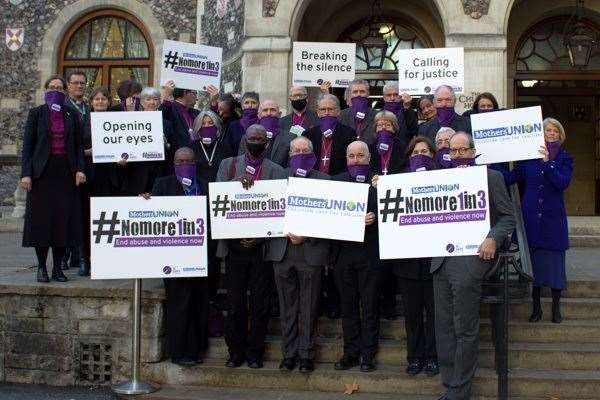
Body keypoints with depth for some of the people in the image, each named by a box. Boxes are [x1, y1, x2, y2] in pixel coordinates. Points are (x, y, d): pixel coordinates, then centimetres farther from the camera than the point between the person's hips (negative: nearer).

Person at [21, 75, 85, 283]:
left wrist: (80, 169, -5)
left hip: (65, 172, 2)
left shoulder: (72, 115, 10)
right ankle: (42, 267, 8)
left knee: (64, 219, 1)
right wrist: (26, 173, -8)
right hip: (42, 172, -2)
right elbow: (27, 145, 1)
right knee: (41, 219, -1)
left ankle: (58, 267, 10)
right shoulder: (36, 113, 5)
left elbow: (79, 145, 9)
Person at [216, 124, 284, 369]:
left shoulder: (276, 171, 6)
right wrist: (237, 182, -20)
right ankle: (235, 351, 17)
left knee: (260, 303, 4)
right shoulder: (228, 165, 11)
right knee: (234, 301, 5)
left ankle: (254, 353, 15)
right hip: (234, 243, 1)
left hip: (262, 245, -1)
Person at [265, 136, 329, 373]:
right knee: (287, 307, 8)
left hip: (311, 251, -2)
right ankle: (289, 353, 16)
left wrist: (306, 236, -13)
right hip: (281, 250, 2)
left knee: (309, 307, 3)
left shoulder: (323, 180, 5)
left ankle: (306, 354, 12)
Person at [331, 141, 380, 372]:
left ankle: (368, 354, 11)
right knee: (348, 305, 10)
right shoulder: (335, 181, 11)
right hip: (343, 251, 3)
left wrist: (373, 219, -21)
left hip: (369, 252, -3)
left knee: (369, 306, 2)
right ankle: (350, 352, 19)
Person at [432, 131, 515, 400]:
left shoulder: (491, 177, 5)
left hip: (472, 255, -5)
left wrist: (493, 239, -14)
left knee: (465, 329, -4)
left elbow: (507, 217, 2)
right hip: (442, 259, 5)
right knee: (444, 327, 8)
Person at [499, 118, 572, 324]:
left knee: (554, 260, 2)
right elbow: (510, 177, 0)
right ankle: (536, 308, 17)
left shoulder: (564, 158, 4)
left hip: (553, 217, -1)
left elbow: (563, 182, -12)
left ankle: (556, 307, 15)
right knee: (533, 260, 5)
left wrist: (547, 163, -22)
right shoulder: (529, 156, 6)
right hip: (531, 216, 1)